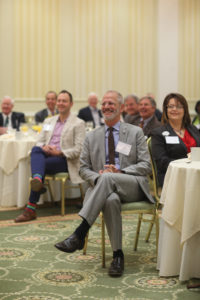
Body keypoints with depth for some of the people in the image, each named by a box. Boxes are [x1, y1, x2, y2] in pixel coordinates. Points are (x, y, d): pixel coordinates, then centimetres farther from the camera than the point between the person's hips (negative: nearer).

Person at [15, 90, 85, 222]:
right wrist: (43, 147, -8)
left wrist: (59, 152, -17)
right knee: (35, 149, -32)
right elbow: (39, 142, 18)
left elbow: (79, 149, -4)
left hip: (65, 160, -4)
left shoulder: (78, 123, 6)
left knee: (43, 164, -34)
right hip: (47, 155, 4)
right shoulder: (49, 121, 24)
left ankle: (31, 209, -41)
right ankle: (37, 180, -63)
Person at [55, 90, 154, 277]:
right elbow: (83, 168, 15)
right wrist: (97, 177, -9)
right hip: (102, 186, 2)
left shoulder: (135, 133, 12)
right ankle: (117, 255, -27)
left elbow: (145, 166, 4)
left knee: (108, 178, -36)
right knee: (111, 200, -38)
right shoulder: (91, 137, 19)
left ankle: (79, 235, -40)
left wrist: (120, 172, -13)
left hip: (133, 187, -1)